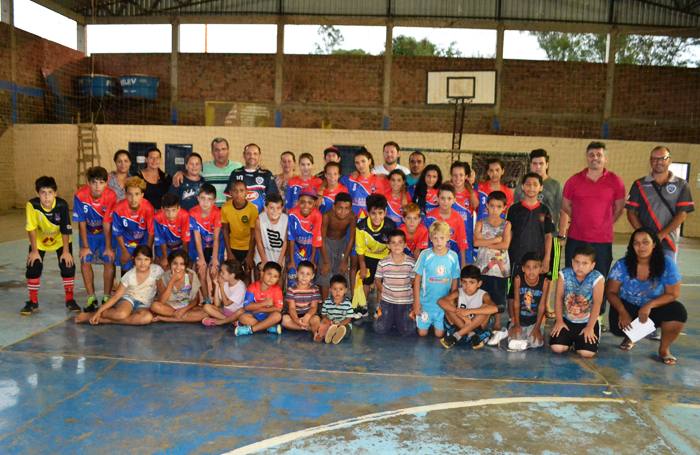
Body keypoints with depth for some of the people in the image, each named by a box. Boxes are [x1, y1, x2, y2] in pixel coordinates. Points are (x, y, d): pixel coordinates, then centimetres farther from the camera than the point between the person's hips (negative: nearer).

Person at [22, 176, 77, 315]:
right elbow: (31, 229, -20)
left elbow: (66, 230, -22)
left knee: (68, 266, -8)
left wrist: (66, 251, -15)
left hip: (60, 240, -1)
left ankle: (70, 300, 9)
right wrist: (34, 251, -14)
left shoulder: (62, 205, -32)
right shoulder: (32, 205, -30)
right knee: (33, 267, -5)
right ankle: (33, 301, 15)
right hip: (39, 241, 1)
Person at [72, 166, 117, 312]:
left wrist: (108, 247, -16)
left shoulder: (111, 196, -25)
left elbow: (107, 224, -20)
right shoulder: (80, 196, -23)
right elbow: (81, 223, -14)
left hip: (106, 233, -1)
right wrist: (85, 246, -10)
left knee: (109, 261, -12)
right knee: (85, 261, -10)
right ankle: (91, 298, 3)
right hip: (88, 233, 1)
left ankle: (107, 297, 2)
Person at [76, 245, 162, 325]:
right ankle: (90, 315, -13)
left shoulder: (157, 270, -9)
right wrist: (99, 311, -17)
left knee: (148, 317, -38)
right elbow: (115, 296, -7)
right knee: (121, 314, -39)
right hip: (128, 299, -1)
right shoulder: (129, 276, -9)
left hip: (144, 305, 1)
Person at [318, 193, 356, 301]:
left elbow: (351, 240, -13)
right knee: (324, 273, -8)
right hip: (327, 242, -2)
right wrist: (326, 262, -20)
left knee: (340, 273, 4)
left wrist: (344, 261, -9)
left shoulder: (352, 217, -27)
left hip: (342, 242, 2)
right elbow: (322, 240, -23)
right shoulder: (327, 216, -33)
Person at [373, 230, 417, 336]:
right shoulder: (383, 263, -8)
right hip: (387, 301, 0)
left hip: (406, 302, 0)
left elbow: (413, 282, 5)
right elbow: (377, 280, 5)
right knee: (380, 330, -3)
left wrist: (404, 291, -2)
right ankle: (391, 319, 28)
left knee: (408, 332, -4)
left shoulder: (411, 262, -7)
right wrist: (385, 292, 1)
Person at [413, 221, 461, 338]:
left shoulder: (453, 257, -5)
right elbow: (417, 279, -5)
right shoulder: (425, 255, -10)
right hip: (425, 302, -1)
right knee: (422, 333, 6)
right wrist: (416, 302, -6)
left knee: (439, 334, 7)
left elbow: (454, 281, 4)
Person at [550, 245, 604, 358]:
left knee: (587, 353, -17)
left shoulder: (597, 278, -16)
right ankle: (570, 341, 23)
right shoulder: (564, 275, -9)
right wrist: (559, 321, -4)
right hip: (567, 320, 2)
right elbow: (558, 298, -3)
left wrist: (590, 327, -11)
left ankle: (579, 341, 20)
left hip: (587, 322, -1)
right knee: (557, 348, -13)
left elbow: (597, 304, -12)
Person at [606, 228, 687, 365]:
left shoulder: (667, 265, -15)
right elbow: (611, 292, -13)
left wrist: (649, 305, -29)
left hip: (656, 308, 0)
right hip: (628, 306, 0)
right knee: (618, 327, -29)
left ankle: (664, 349, -4)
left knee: (678, 311, -31)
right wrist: (622, 312, -29)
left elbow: (672, 294, -13)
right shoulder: (622, 265, -14)